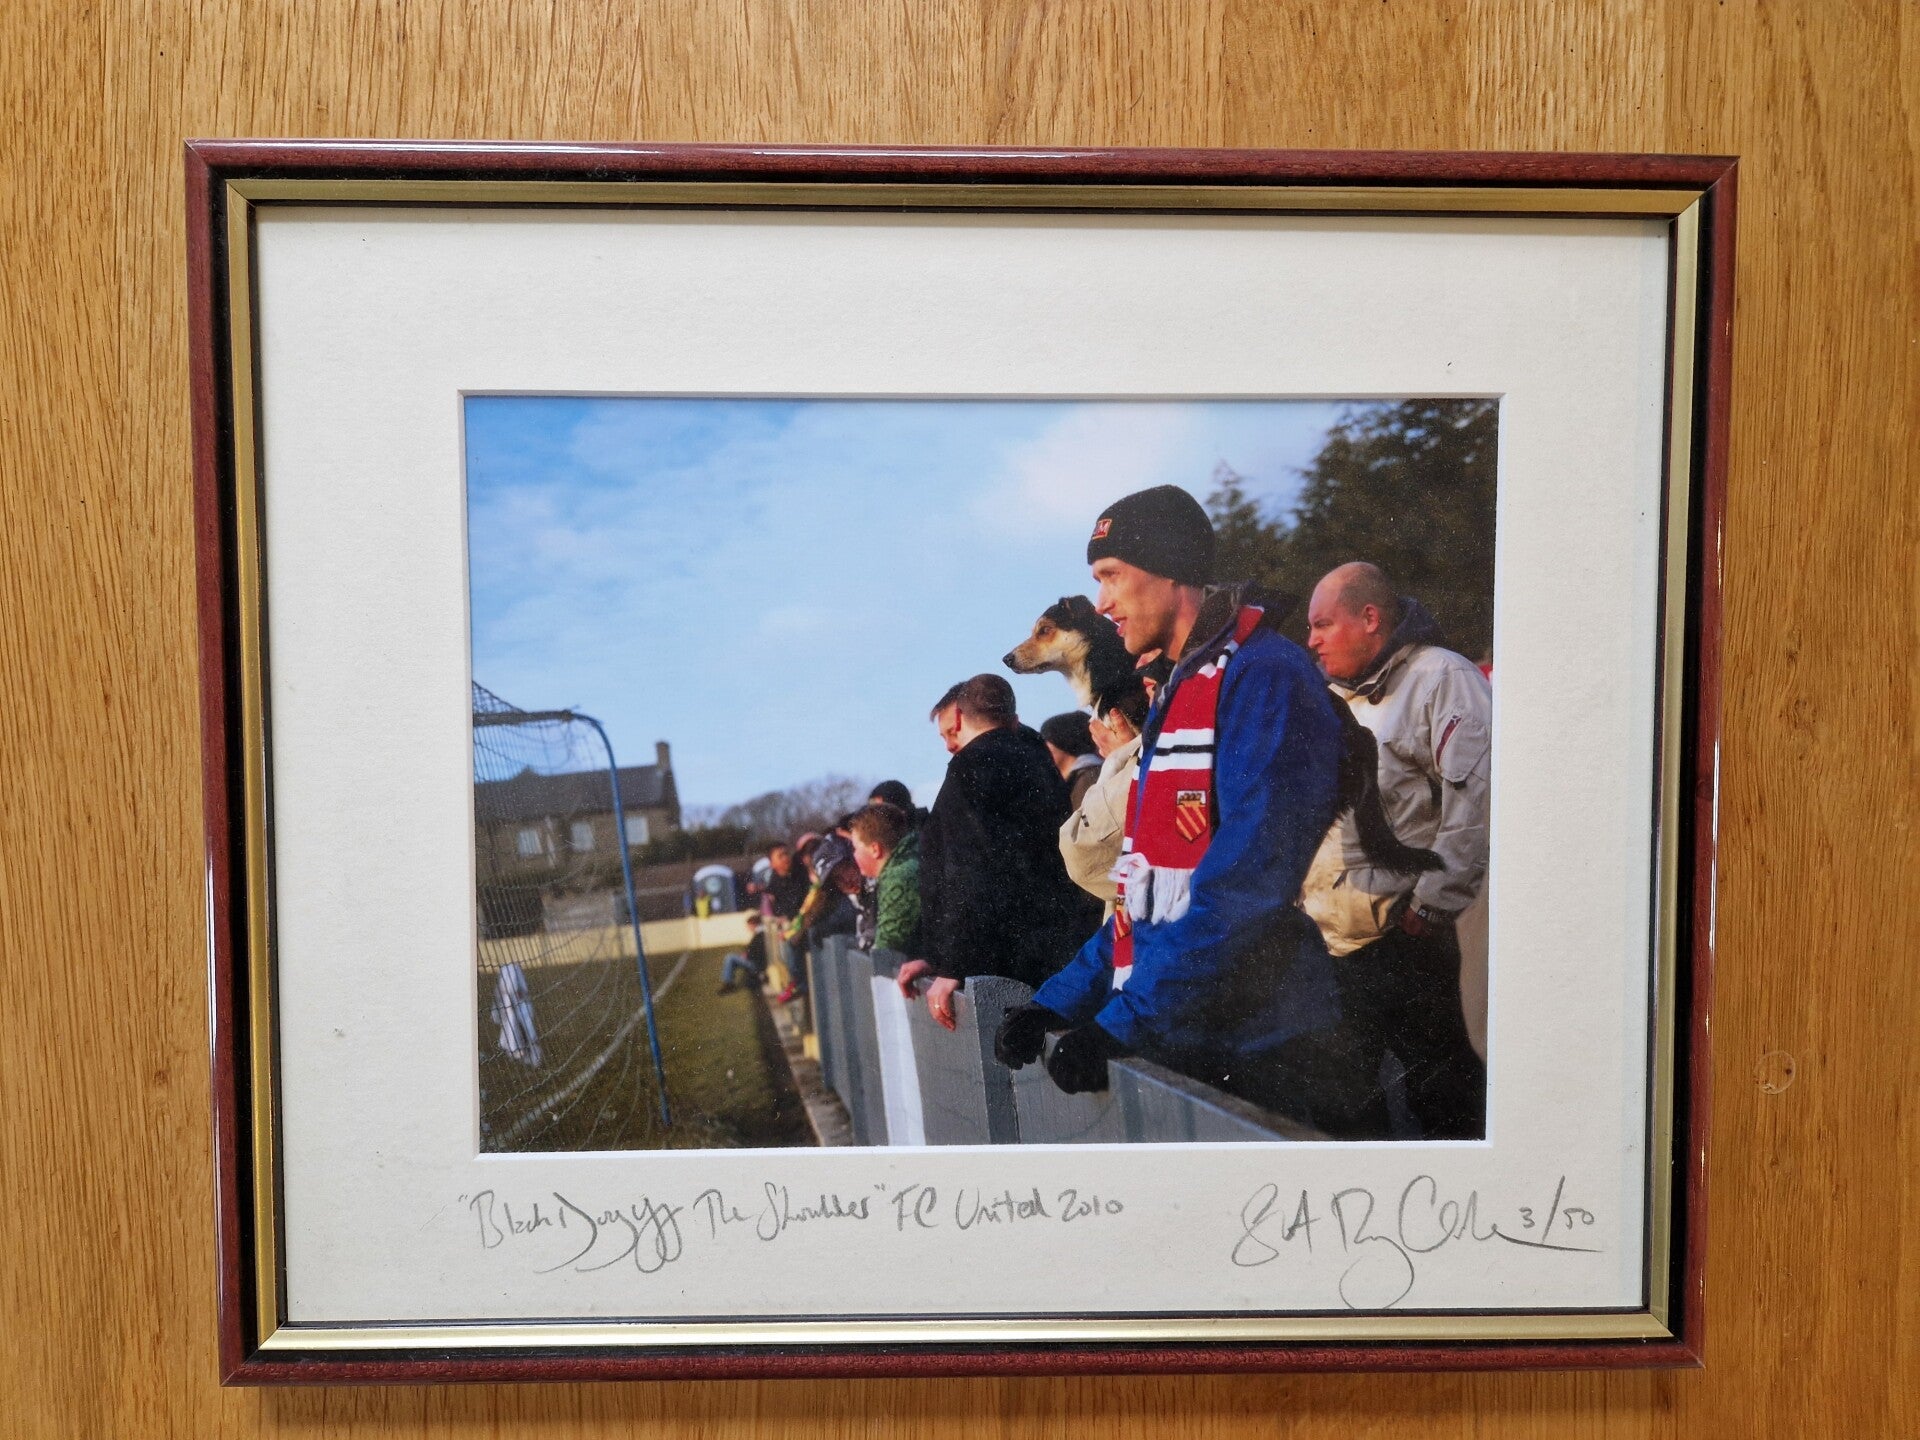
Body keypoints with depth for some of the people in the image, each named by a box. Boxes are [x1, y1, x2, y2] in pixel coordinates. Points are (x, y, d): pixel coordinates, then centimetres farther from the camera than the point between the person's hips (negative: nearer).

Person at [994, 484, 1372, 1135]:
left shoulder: (1265, 674, -14)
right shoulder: (1174, 699, 16)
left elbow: (1247, 878, -24)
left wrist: (1126, 1022, -24)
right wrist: (1060, 1001, 9)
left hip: (1260, 1059, -8)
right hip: (1174, 1052, 8)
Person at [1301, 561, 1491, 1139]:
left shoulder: (1444, 678, -7)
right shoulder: (1336, 696, 19)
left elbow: (1474, 799, -18)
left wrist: (1430, 906, -18)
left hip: (1403, 939, -8)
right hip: (1325, 938, 8)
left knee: (1439, 1086, 1)